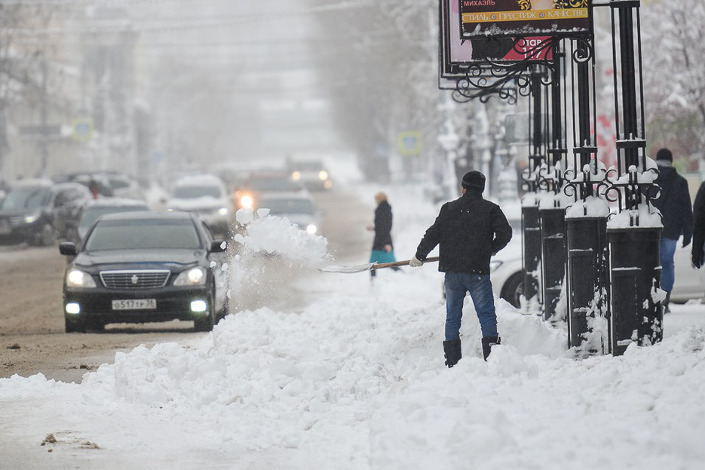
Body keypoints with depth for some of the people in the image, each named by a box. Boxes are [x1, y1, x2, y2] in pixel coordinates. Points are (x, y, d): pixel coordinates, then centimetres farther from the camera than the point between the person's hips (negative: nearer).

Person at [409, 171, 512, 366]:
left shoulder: (449, 209, 6)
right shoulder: (491, 209, 1)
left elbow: (433, 235, 6)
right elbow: (505, 233, -5)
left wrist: (419, 256, 19)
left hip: (452, 271, 2)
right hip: (478, 272, -2)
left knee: (452, 317, 10)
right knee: (487, 315, 0)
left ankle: (452, 361, 7)